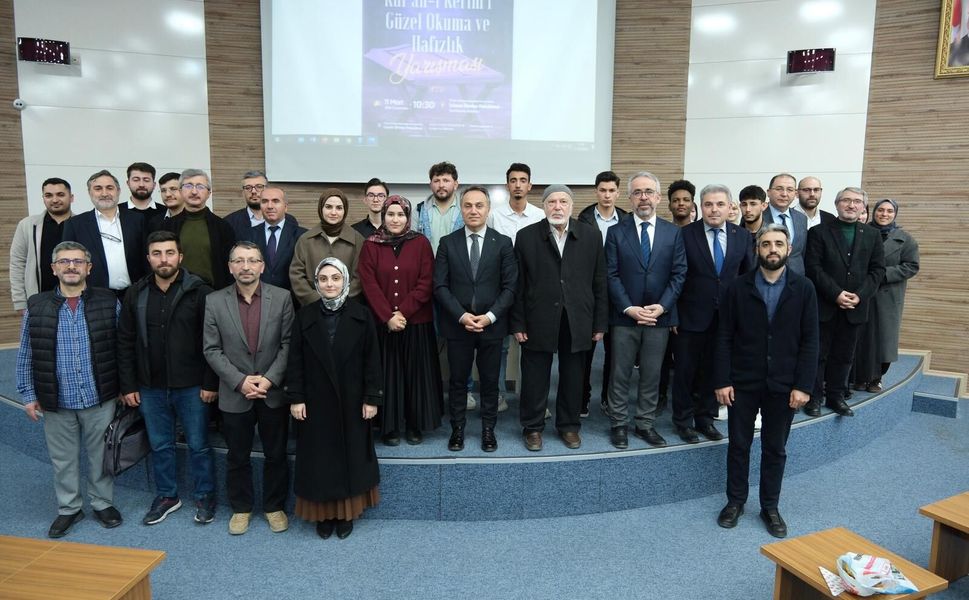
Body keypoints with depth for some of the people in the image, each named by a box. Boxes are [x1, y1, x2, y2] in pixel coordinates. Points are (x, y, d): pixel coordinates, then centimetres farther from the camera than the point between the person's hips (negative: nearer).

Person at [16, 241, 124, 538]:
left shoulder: (109, 302, -3)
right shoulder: (36, 307, 0)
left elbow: (122, 348, 1)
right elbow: (25, 356, 5)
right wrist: (29, 395, 2)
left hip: (100, 399, -1)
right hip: (56, 402, 1)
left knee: (100, 455, 13)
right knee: (63, 459, 15)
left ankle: (103, 503, 31)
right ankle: (69, 508, 32)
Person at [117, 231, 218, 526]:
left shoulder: (198, 291, -10)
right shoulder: (136, 294, 2)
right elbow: (125, 343, 6)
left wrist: (211, 383, -11)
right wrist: (128, 385, 3)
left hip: (191, 386, -3)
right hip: (150, 387, 4)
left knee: (198, 444, 8)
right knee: (159, 445, 16)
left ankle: (204, 496, 25)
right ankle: (167, 496, 33)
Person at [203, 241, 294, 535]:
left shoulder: (282, 297, -5)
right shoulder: (214, 301, -3)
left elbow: (287, 344, -5)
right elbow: (211, 350, -4)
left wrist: (270, 379, -14)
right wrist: (240, 381, -13)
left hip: (274, 392, 0)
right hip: (235, 395, 0)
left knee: (276, 455, 12)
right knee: (237, 457, 15)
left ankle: (274, 506, 31)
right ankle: (241, 508, 34)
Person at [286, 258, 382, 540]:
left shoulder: (361, 315, -5)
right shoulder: (305, 316, -2)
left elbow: (372, 359, -5)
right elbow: (295, 360, -1)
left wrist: (372, 398, -7)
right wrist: (295, 398, -6)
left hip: (351, 401, 0)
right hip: (316, 402, 1)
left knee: (350, 455, 10)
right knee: (319, 458, 8)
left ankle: (346, 512, 26)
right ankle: (323, 513, 24)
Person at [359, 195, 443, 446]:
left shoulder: (421, 243, 1)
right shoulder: (371, 245, 2)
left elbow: (425, 283, -5)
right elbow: (369, 285, -4)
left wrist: (403, 312, -13)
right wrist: (388, 317, -14)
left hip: (417, 322, 0)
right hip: (382, 323, 0)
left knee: (416, 373, 7)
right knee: (388, 374, 6)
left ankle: (416, 425, 21)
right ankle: (390, 427, 19)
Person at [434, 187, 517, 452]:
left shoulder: (503, 243, 1)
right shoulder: (447, 243, 2)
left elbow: (509, 286, -3)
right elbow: (440, 286, -2)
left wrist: (490, 316, -14)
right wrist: (462, 316, -13)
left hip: (492, 325, 0)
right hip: (457, 325, 0)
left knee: (490, 380, 10)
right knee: (457, 380, 10)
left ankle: (488, 429, 26)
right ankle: (457, 428, 26)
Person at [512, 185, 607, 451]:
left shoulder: (591, 235, 3)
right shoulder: (526, 236, -1)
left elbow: (599, 282, 3)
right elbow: (518, 284, -1)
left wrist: (600, 322, 2)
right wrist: (518, 323, -4)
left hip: (578, 322, 1)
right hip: (539, 321, -1)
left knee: (573, 378, 13)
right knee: (535, 378, 9)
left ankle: (569, 425, 30)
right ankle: (533, 427, 26)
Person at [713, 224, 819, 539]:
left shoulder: (803, 288, -1)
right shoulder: (738, 287, -2)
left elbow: (809, 341, -2)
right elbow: (724, 338, -3)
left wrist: (803, 385, -8)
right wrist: (722, 380, -8)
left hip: (783, 385, 0)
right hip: (742, 382, 0)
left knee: (775, 449, 12)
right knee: (738, 444, 11)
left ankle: (770, 507, 28)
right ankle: (735, 501, 28)